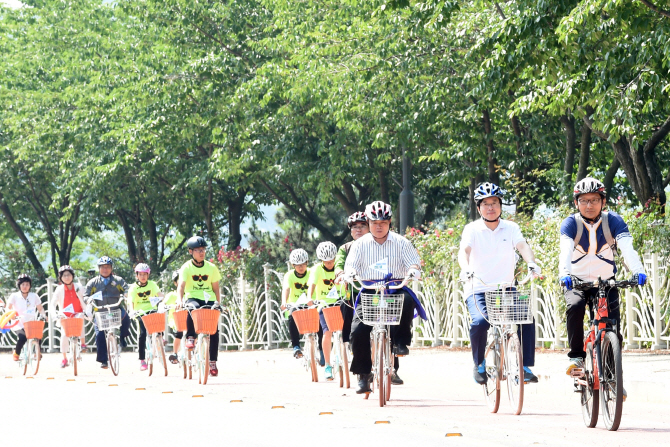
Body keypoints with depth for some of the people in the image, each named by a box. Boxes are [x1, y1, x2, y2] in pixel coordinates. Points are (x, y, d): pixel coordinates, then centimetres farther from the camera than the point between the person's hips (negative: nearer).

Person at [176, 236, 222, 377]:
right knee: (192, 308, -40)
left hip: (208, 299, 3)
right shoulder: (186, 267, -4)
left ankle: (212, 362, -2)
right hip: (192, 298, -3)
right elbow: (181, 285, -17)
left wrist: (218, 304, 1)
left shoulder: (211, 268, 5)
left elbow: (216, 289, 11)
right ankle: (190, 337, -28)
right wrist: (179, 300, -35)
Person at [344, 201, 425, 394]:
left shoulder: (401, 242, 5)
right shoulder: (360, 244, 8)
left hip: (396, 289, -1)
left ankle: (401, 342, -17)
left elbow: (414, 262, -1)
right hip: (370, 292, 1)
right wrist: (349, 274, -23)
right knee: (358, 331, -16)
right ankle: (363, 375, -1)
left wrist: (414, 270, -26)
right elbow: (351, 265, 2)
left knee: (407, 299, -37)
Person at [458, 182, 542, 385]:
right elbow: (464, 250, -17)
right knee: (480, 322, -28)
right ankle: (479, 365, -4)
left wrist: (531, 262, -33)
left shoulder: (511, 228, 6)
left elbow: (522, 246, -11)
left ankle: (526, 367, -7)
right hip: (478, 290, -2)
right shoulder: (472, 229, 0)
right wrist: (465, 268, -39)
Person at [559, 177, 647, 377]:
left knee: (613, 328, -11)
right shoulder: (570, 224, -10)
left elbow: (627, 248, -24)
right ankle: (576, 357, -18)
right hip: (577, 282, -1)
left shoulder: (613, 221, -9)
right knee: (575, 306, -32)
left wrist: (637, 271, -44)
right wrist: (564, 274, -49)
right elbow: (565, 250, -28)